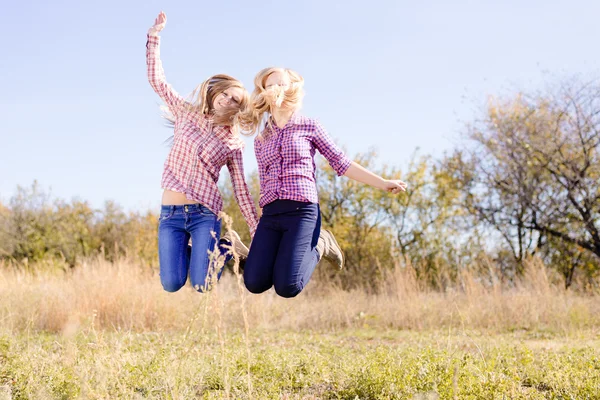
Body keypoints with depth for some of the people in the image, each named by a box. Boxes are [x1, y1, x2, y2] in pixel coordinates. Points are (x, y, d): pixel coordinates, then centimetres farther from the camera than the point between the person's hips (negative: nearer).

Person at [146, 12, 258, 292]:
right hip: (170, 213, 1)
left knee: (202, 286, -15)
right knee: (171, 285, -9)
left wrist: (258, 234, 1)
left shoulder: (232, 142, 5)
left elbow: (241, 191, 5)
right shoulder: (186, 113, 8)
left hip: (204, 214, -1)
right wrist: (154, 36, -2)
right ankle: (194, 252, 23)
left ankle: (225, 247, 16)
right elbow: (156, 80, 6)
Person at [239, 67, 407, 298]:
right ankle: (285, 252, 16)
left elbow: (341, 162, 6)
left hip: (302, 211, -4)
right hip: (270, 214, 4)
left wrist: (383, 183, 0)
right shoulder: (261, 140, 18)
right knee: (254, 283, -13)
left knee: (287, 287, -18)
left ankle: (317, 247, 11)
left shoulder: (309, 127, 7)